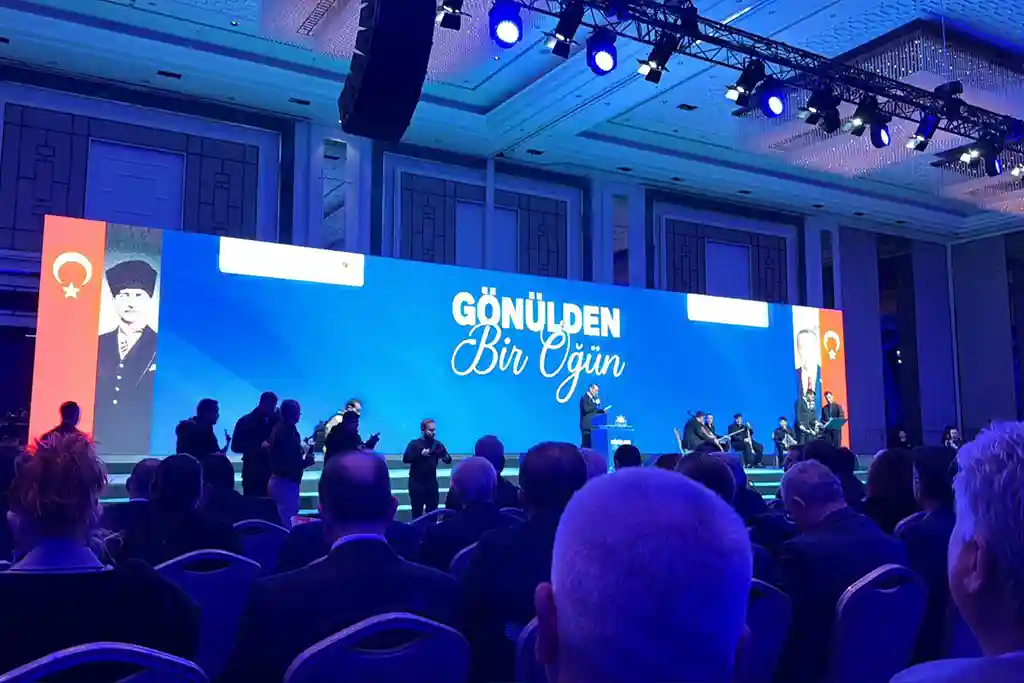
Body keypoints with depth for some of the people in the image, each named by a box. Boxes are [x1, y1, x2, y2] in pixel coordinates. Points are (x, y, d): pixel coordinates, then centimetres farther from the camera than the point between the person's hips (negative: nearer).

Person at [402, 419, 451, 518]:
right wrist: (420, 454, -28)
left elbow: (448, 461, 4)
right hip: (416, 484, -3)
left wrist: (446, 457, -20)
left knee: (432, 512, 9)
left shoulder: (437, 444, 5)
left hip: (432, 484, 3)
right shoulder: (414, 444, -5)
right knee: (417, 513, 2)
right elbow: (405, 459, -17)